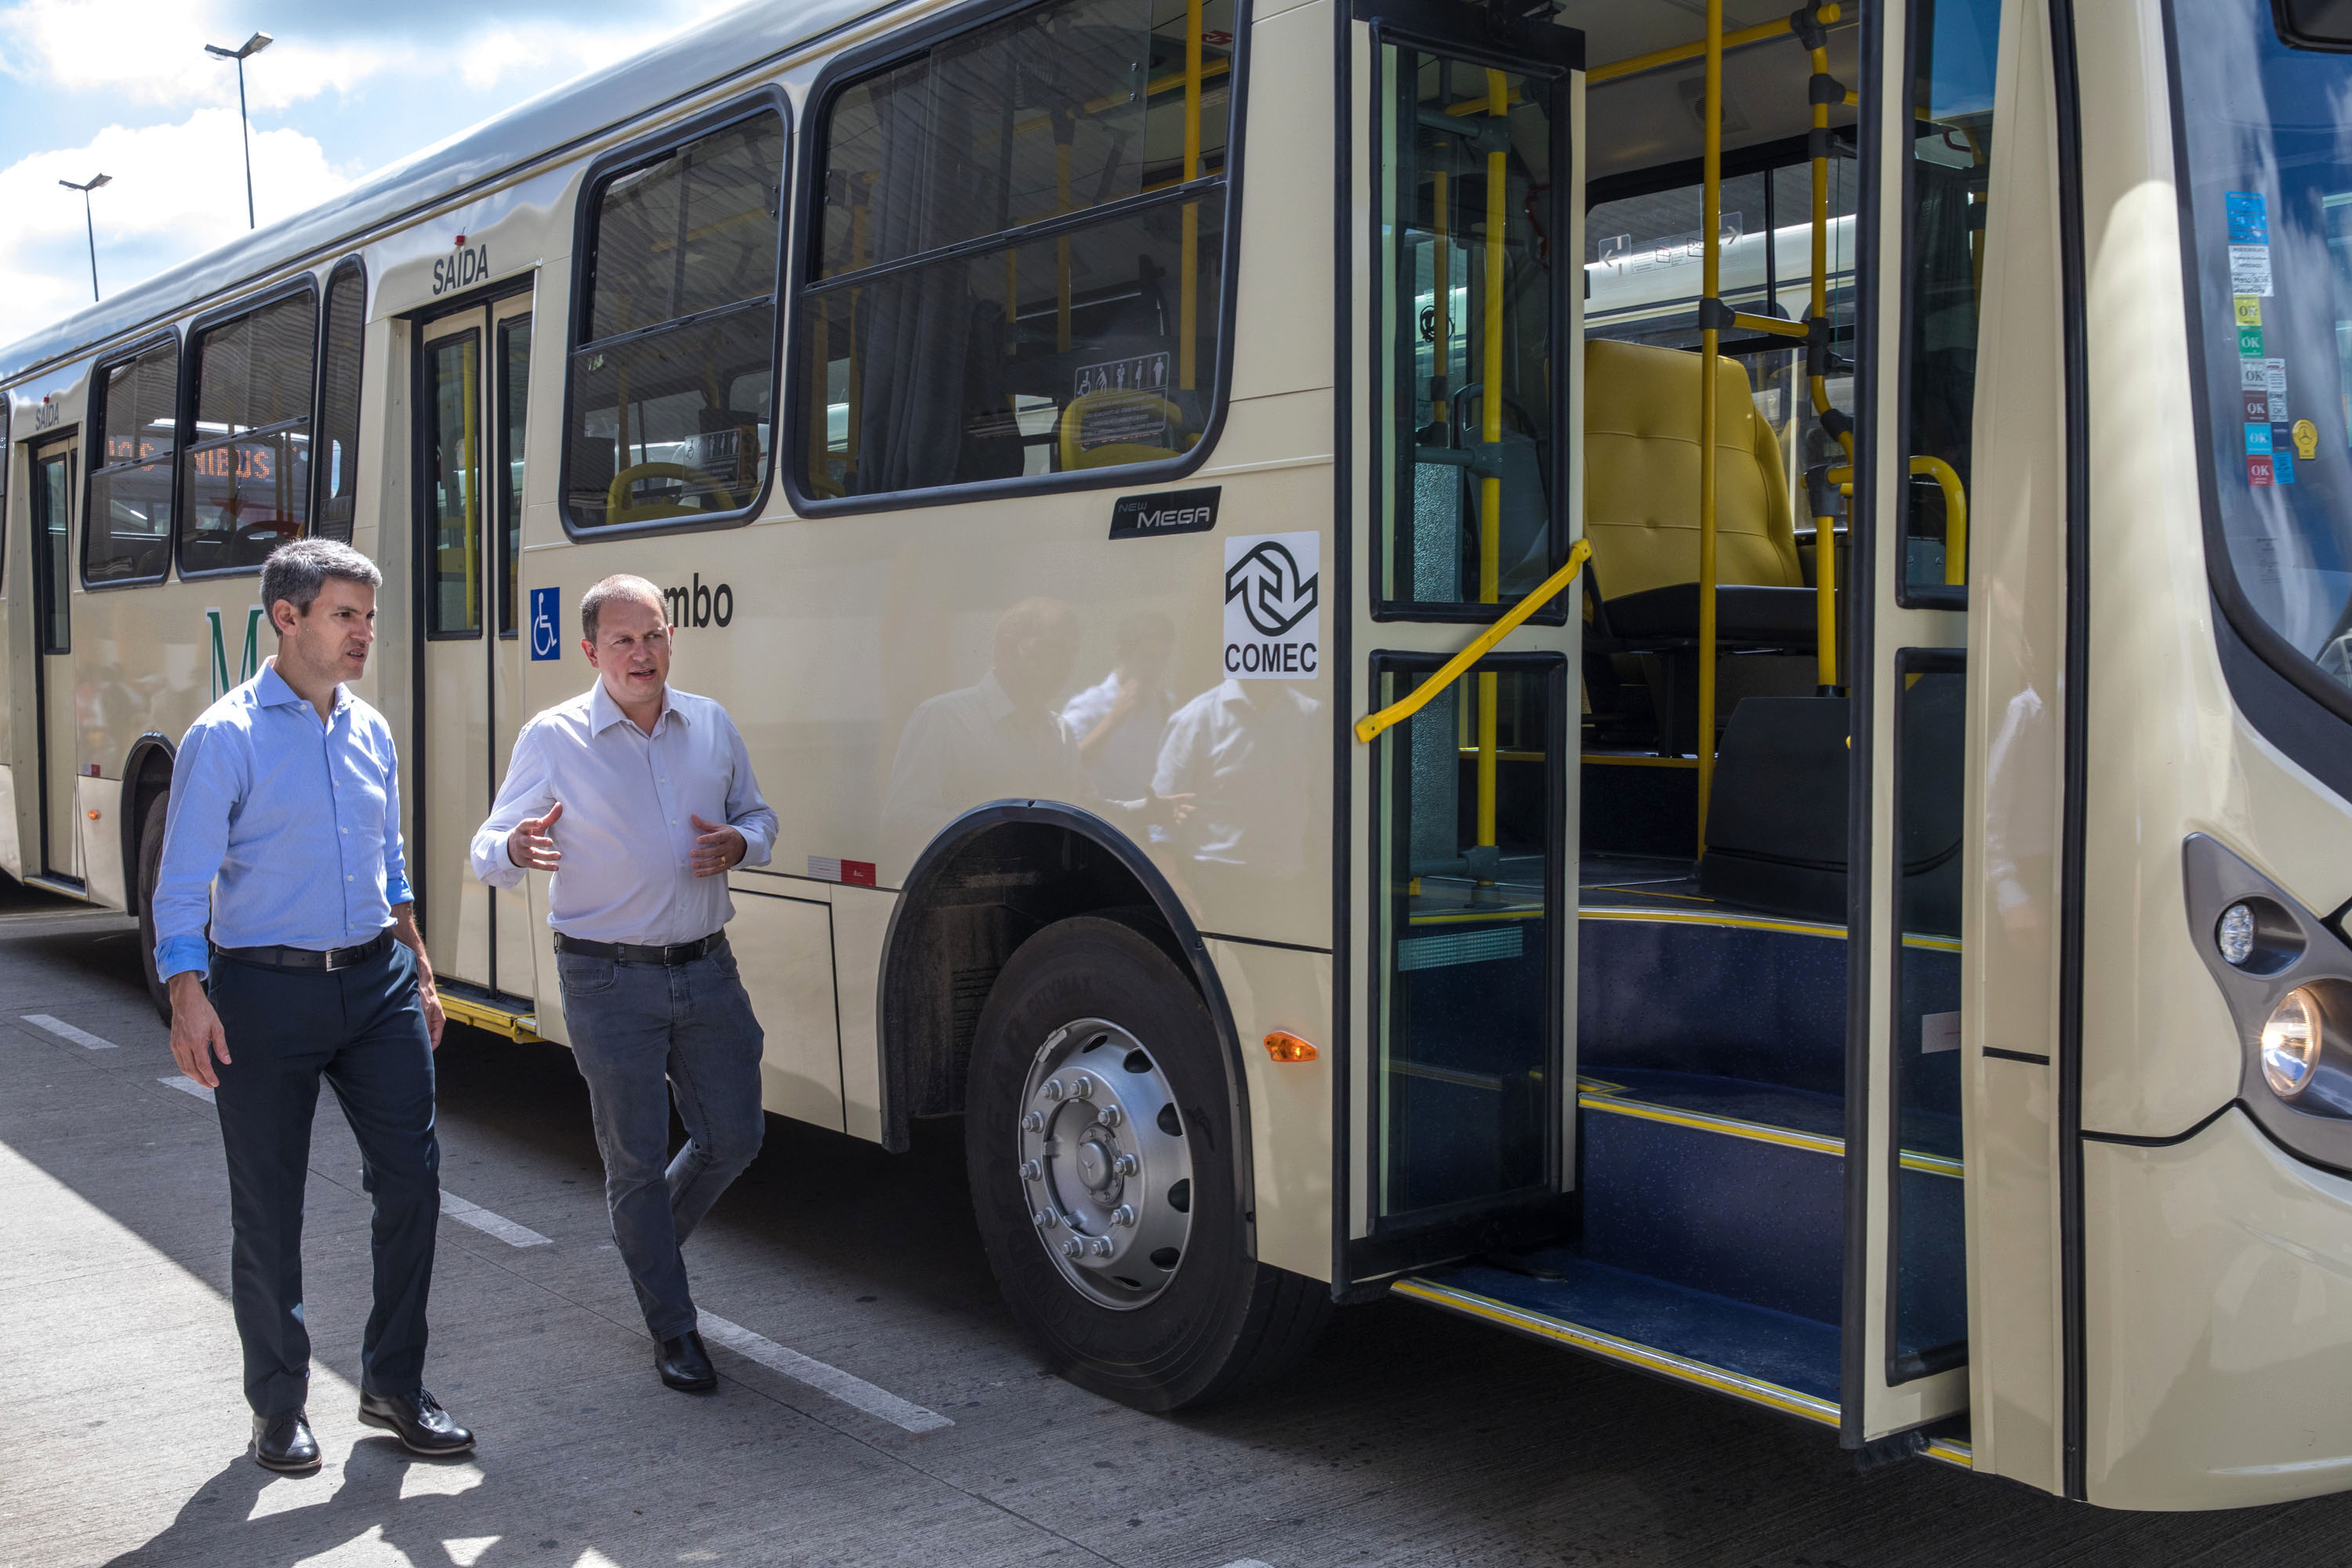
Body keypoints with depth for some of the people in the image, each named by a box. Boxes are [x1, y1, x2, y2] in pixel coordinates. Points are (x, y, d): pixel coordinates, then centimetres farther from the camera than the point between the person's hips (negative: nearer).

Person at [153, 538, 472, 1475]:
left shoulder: (371, 734, 10)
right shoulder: (226, 739, -8)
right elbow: (184, 883, -10)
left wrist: (419, 975, 19)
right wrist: (187, 998, -21)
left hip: (376, 981, 5)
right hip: (267, 987, -5)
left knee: (412, 1176, 3)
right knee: (268, 1209, 6)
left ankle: (394, 1383, 18)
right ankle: (279, 1406, 22)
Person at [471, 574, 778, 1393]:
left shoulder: (712, 724, 6)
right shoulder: (553, 739, -5)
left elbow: (759, 816, 17)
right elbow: (487, 854, -4)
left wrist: (740, 843, -7)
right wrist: (516, 848, -28)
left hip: (706, 968, 4)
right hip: (610, 980, -4)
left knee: (734, 1135, 10)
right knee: (636, 1158, 4)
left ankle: (646, 1237, 40)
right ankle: (674, 1330, 19)